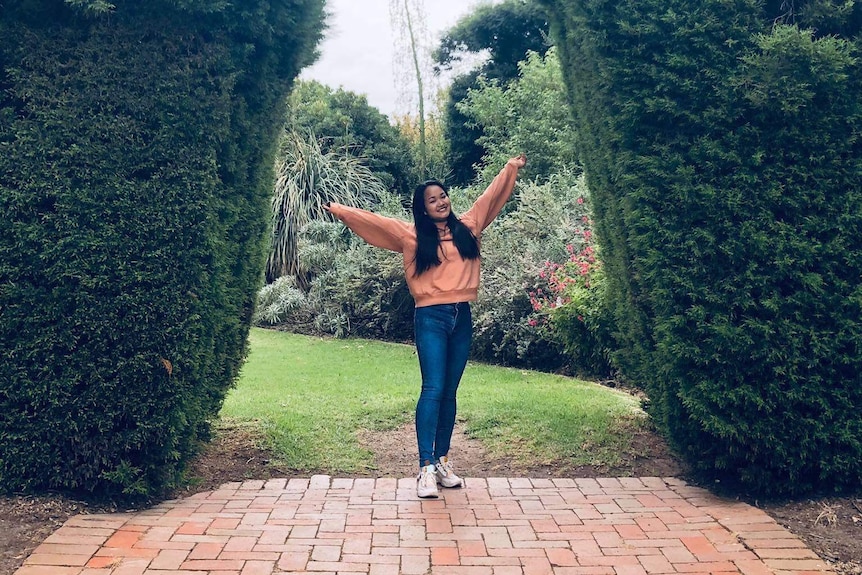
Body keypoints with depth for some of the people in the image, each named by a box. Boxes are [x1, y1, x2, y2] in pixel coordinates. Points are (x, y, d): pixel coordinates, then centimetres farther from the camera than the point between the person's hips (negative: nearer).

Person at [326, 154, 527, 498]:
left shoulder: (467, 227, 12)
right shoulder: (412, 235, 4)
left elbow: (492, 196, 21)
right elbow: (374, 221, 3)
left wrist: (512, 168, 29)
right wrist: (340, 211, 1)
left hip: (462, 317, 4)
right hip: (431, 318, -4)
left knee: (450, 392, 9)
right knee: (433, 389, -11)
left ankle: (443, 461, 17)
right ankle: (426, 468, -9)